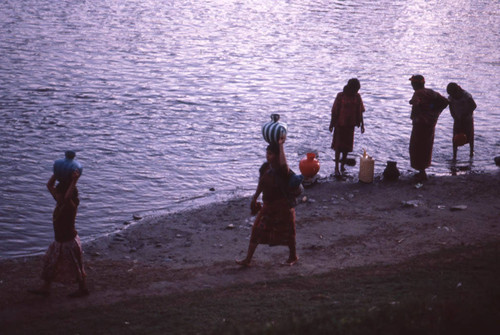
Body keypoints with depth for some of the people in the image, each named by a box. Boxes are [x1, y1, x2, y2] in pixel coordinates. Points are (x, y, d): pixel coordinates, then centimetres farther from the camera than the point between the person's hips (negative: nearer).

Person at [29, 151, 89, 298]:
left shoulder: (70, 206, -25)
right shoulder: (60, 202, -2)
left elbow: (68, 197, -50)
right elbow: (49, 185, 5)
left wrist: (74, 181, -48)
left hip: (69, 242, -9)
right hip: (59, 241, 9)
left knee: (75, 267, 8)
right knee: (50, 264, 17)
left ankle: (83, 288, 25)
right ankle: (45, 288, 29)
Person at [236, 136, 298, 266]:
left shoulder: (282, 170, -19)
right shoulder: (265, 167, 2)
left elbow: (284, 164, -45)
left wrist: (280, 145, -40)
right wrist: (255, 198, 23)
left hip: (283, 206, -6)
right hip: (268, 205, 6)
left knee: (287, 232, 8)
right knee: (257, 230, 3)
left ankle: (293, 256, 32)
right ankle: (248, 259, 8)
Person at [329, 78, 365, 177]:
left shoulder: (357, 97, -1)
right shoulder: (340, 96, -10)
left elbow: (359, 112, 6)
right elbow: (334, 111, -5)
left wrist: (362, 124, 5)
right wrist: (332, 124, -3)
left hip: (350, 125, 3)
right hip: (340, 124, -3)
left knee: (347, 146, 9)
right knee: (338, 146, -3)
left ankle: (342, 165, 23)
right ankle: (336, 168, -1)